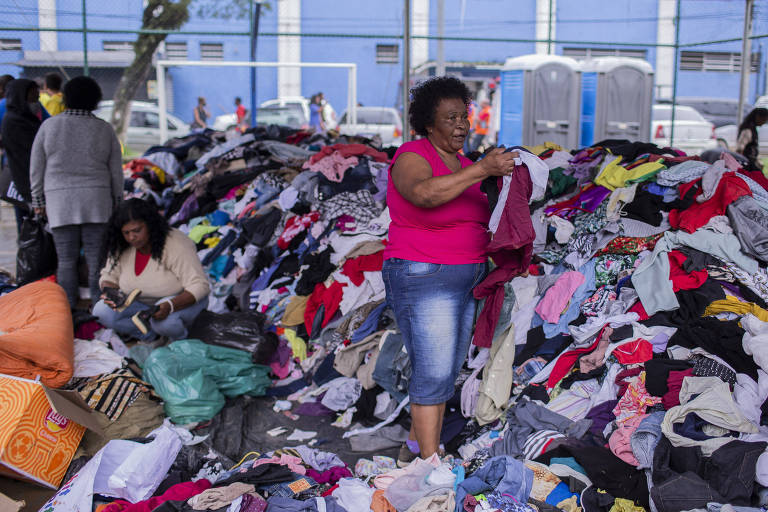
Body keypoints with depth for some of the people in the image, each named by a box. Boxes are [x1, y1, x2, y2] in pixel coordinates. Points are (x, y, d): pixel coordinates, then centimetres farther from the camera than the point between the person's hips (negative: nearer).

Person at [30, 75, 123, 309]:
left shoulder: (49, 126, 0)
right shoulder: (105, 129, 2)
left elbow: (37, 169, 2)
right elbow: (116, 172, 5)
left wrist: (38, 201, 11)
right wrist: (117, 204, 14)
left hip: (60, 202, 0)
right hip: (96, 201, 0)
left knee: (66, 261, 4)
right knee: (97, 260, 2)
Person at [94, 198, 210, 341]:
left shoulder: (176, 245, -24)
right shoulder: (121, 249, -7)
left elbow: (200, 286, -27)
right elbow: (109, 276, 6)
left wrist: (170, 306, -44)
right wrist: (108, 291, -20)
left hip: (180, 301, -5)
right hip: (141, 304, 6)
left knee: (164, 320, -39)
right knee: (101, 311, -18)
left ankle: (179, 339, -5)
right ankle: (153, 336, -11)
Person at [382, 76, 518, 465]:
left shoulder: (463, 167, 11)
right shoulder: (412, 158, -14)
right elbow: (425, 194, -36)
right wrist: (483, 170, -41)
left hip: (464, 278, 9)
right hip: (424, 280, -8)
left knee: (446, 370, 12)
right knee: (434, 374, -9)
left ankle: (414, 449, 25)